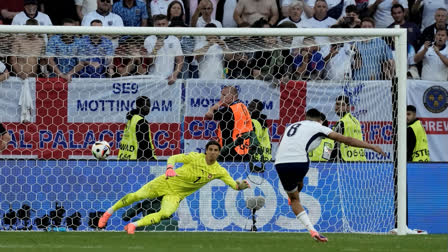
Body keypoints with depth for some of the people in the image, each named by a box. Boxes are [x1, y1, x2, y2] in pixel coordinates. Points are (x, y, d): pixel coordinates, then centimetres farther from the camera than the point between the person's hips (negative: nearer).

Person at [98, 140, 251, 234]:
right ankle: (110, 211, 15)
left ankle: (134, 225, -12)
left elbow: (234, 184, -7)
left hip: (176, 195, 2)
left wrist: (240, 186, -31)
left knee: (166, 214, -26)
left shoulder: (219, 171, -6)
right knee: (137, 196, -10)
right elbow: (173, 158, -13)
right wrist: (170, 168, -35)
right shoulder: (196, 157, -13)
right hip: (167, 183, -2)